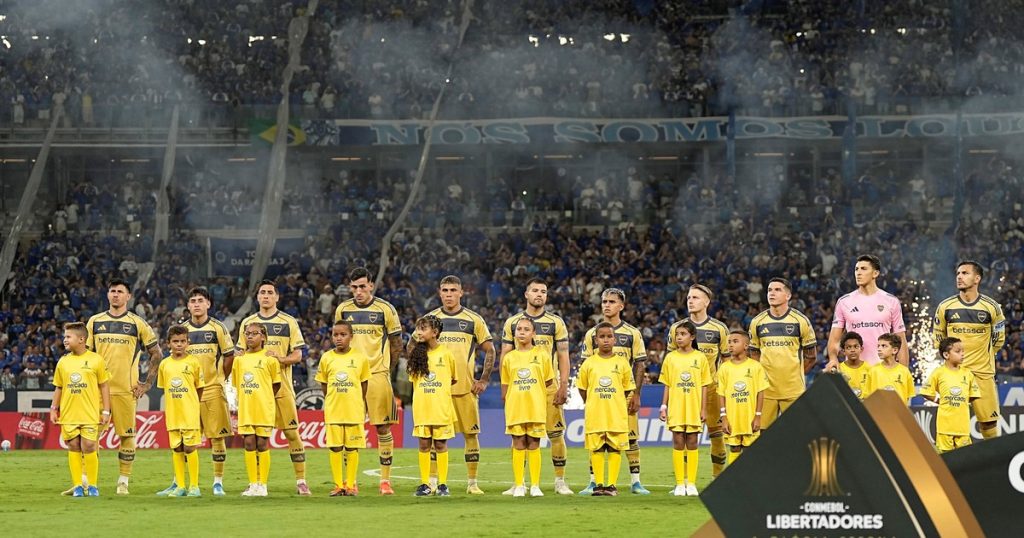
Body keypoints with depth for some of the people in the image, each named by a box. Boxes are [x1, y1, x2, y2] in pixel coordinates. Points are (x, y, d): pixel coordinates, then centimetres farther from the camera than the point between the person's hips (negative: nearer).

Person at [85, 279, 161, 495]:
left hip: (126, 389, -2)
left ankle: (124, 481, 7)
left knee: (127, 435, -1)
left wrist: (147, 384, 1)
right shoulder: (95, 322, 10)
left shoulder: (137, 324, 3)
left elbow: (157, 354, 7)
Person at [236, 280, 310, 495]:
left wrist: (279, 358, -17)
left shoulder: (288, 322, 4)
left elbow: (297, 355, 1)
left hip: (282, 386, -2)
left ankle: (301, 481, -1)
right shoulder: (247, 323, 12)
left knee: (292, 432, -5)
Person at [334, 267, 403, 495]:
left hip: (378, 375, -3)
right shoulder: (342, 310, 7)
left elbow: (396, 344, 5)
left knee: (383, 428, -2)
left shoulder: (385, 309, -2)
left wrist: (388, 372, 4)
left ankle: (385, 480, 3)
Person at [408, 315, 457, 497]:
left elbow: (454, 379, 8)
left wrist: (439, 387, 3)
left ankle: (442, 484, 7)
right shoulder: (417, 353, 4)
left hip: (441, 407, -2)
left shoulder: (446, 354, -2)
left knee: (440, 444, 2)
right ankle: (424, 484, 9)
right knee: (424, 444, 4)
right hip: (421, 407, 2)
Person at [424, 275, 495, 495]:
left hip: (466, 386, -1)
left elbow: (489, 350, 7)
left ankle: (472, 482, 7)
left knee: (471, 433, 0)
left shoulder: (474, 320, 4)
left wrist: (484, 380, -1)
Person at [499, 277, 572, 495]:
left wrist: (563, 386, -5)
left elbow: (563, 356, 4)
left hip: (549, 386, -1)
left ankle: (560, 481, 5)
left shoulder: (556, 322, 6)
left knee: (556, 433, -3)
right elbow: (505, 356, 8)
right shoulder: (512, 322, 8)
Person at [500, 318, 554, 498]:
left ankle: (535, 485, 5)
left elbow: (549, 381, 9)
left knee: (534, 444, 0)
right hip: (515, 407, 1)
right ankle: (518, 485, 5)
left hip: (536, 407, -1)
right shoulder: (509, 358, 8)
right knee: (518, 445, 1)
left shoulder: (542, 354, 4)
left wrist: (532, 389, 4)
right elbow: (505, 386, 13)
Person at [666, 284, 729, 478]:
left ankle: (718, 477, 11)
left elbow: (727, 361, 6)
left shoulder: (719, 329, 2)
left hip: (712, 387, -1)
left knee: (716, 433, 1)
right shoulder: (676, 328, 7)